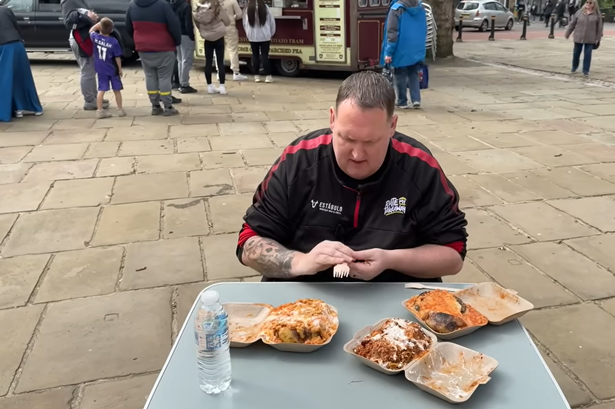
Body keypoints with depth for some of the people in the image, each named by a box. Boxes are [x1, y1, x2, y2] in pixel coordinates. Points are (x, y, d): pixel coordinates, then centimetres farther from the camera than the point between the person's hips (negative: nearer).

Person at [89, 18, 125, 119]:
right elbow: (117, 57, -11)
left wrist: (99, 23, 20)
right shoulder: (114, 41, -16)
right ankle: (120, 110, 16)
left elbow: (91, 30, 17)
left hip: (101, 70, 3)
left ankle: (100, 111, 5)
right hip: (113, 69, -3)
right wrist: (120, 69, 0)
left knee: (101, 90, 6)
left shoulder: (95, 37, -8)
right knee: (117, 90, 10)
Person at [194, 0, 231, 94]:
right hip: (219, 38, -3)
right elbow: (227, 21, -3)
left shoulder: (199, 9, -5)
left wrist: (203, 31, 14)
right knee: (220, 62, 2)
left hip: (207, 39, 3)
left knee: (208, 62, 8)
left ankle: (210, 86, 11)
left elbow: (197, 23, 4)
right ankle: (222, 86, 0)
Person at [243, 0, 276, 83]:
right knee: (265, 55, 0)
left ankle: (256, 76, 8)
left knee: (255, 55, 8)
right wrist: (271, 33, 16)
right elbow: (272, 21, 3)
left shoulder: (248, 9, -2)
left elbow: (245, 24, 7)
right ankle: (268, 76, -2)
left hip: (252, 36, 1)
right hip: (265, 36, -1)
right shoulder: (265, 8, -5)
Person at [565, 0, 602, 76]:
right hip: (578, 37, 1)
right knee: (576, 53, 11)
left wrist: (598, 38, 0)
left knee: (587, 55, -1)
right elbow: (572, 24, 5)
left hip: (590, 39, -1)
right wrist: (567, 34, 7)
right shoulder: (579, 12, -1)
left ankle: (586, 70, 7)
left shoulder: (597, 14, -2)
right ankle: (574, 67, 33)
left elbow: (599, 27, 1)